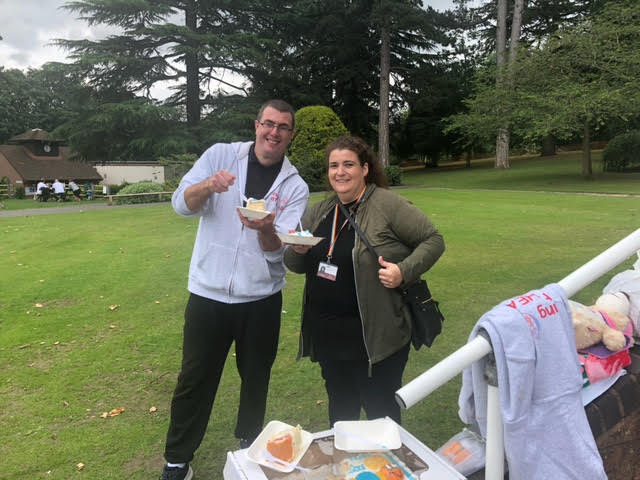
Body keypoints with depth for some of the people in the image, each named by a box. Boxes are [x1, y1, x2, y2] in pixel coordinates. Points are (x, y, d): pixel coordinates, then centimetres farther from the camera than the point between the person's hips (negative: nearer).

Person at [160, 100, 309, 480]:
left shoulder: (295, 187, -2)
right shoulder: (221, 155, -2)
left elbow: (276, 249, -10)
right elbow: (181, 203, -10)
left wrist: (265, 230, -32)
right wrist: (209, 185, -31)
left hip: (261, 299, 1)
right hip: (208, 294, -1)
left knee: (256, 377, 18)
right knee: (195, 379, 10)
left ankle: (250, 444, 43)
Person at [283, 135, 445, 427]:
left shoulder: (388, 205, -10)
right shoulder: (318, 213, 8)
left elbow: (433, 240, -7)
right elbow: (295, 266, 13)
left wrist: (404, 271, -21)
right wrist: (298, 251, -9)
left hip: (376, 336, -6)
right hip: (327, 335, 6)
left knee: (380, 413, 9)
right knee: (340, 409, 23)